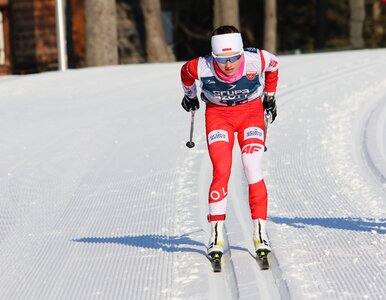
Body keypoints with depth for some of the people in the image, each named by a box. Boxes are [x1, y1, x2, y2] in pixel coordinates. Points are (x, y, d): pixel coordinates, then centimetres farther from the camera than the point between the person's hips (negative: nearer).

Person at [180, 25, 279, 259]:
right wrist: (190, 96, 18)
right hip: (217, 113, 0)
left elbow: (273, 64, -1)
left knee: (253, 171, -13)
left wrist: (270, 97, 10)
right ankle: (217, 233, -4)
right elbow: (185, 72, -1)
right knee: (221, 171, -14)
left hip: (252, 110, 0)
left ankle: (260, 231, -4)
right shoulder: (202, 67, -28)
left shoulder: (257, 60, -28)